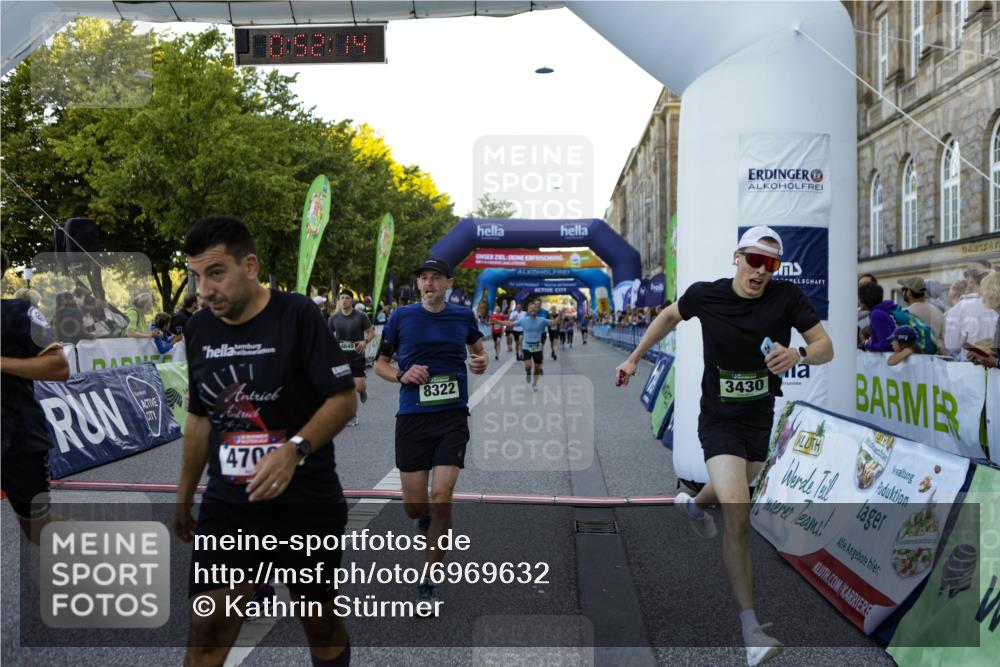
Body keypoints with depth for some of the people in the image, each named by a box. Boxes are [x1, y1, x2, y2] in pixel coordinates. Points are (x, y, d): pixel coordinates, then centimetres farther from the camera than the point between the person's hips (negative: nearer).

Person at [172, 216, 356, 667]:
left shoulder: (297, 315, -12)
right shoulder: (198, 329, 4)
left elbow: (344, 399, -13)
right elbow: (200, 417, 14)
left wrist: (295, 449, -29)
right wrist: (183, 497, 18)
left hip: (309, 503, -3)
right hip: (227, 505, 4)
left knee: (321, 623, 12)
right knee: (207, 631, -1)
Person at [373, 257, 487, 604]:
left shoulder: (464, 316, 5)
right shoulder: (400, 317, 1)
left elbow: (478, 348, 23)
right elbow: (380, 364, 10)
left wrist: (482, 361, -1)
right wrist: (402, 375, -11)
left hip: (452, 416, 0)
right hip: (412, 417, 0)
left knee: (441, 497, -12)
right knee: (413, 505, 3)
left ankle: (428, 583, 6)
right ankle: (428, 518, 45)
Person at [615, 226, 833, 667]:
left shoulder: (787, 297, -12)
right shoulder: (705, 296, -13)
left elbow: (825, 347, -10)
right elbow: (670, 316, 8)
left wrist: (798, 355, -32)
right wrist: (634, 358, 12)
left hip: (761, 419, 4)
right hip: (719, 420, -4)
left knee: (734, 492, 29)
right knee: (737, 521, -17)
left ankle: (693, 504, 67)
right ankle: (750, 630, -11)